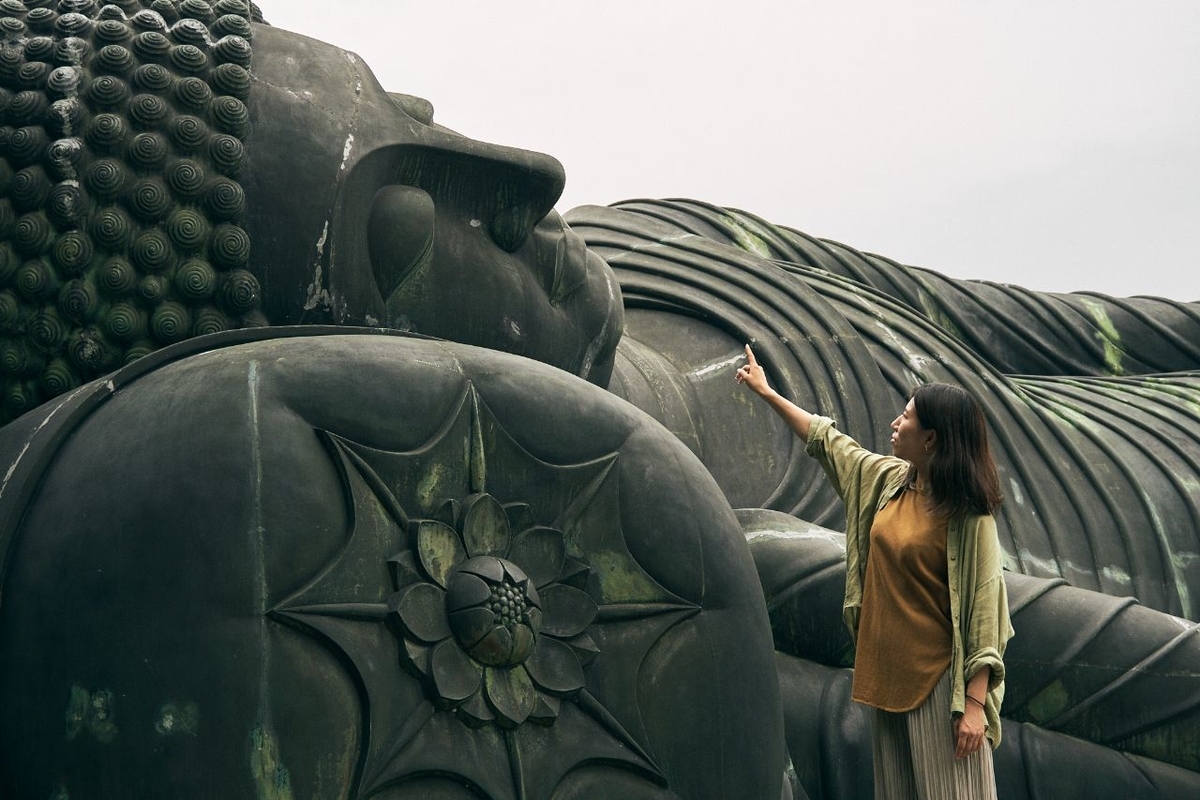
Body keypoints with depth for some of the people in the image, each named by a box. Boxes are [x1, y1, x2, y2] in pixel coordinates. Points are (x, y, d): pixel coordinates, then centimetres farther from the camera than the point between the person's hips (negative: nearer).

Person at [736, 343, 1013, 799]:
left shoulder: (966, 513, -15)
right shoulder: (888, 480, 5)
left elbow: (983, 606, -18)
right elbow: (826, 441, 20)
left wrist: (975, 703, -22)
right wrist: (767, 392, 27)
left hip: (939, 681, -7)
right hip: (888, 674, 7)